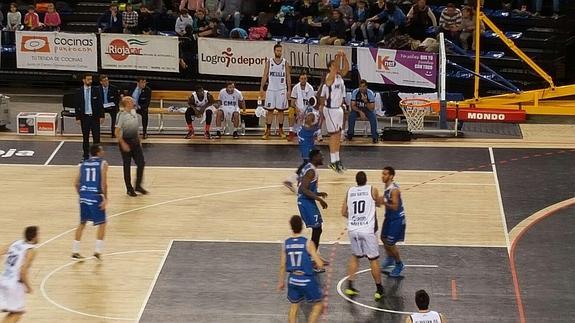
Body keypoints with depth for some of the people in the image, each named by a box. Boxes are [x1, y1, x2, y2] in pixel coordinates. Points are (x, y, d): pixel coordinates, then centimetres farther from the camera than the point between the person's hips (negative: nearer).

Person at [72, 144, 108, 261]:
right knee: (101, 224, 7)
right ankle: (97, 251, 0)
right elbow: (103, 183, -12)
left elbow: (76, 183, 9)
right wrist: (105, 198, -9)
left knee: (82, 223, 18)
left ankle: (75, 252, 19)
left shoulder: (83, 164, 13)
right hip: (96, 196, -5)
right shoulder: (103, 164, -2)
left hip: (84, 195, 5)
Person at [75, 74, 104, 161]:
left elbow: (100, 104, 2)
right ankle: (86, 155, 15)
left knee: (96, 137, -1)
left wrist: (101, 116, -4)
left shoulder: (96, 90, 1)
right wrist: (78, 118, -3)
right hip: (84, 117, 0)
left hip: (95, 117, 0)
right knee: (85, 138, 7)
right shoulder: (79, 92, 1)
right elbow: (77, 106, 3)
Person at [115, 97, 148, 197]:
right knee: (127, 165, 3)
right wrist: (123, 143, -21)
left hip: (135, 141, 6)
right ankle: (129, 189, 13)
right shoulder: (122, 115, -15)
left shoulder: (134, 113, 5)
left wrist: (138, 141, 15)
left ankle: (138, 186, 16)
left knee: (141, 163, 2)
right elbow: (117, 132, -16)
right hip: (125, 141, -6)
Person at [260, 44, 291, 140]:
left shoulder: (285, 62, 3)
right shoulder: (269, 62, 2)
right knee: (270, 111, 0)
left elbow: (288, 77, 5)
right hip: (271, 89, 0)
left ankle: (281, 131, 12)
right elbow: (265, 75, 3)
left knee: (281, 110, 4)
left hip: (282, 90, 0)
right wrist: (261, 88, -5)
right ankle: (268, 131, 4)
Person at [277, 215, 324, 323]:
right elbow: (320, 265, -15)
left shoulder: (285, 244, -2)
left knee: (294, 306, 22)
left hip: (293, 279, 4)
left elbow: (282, 266, 5)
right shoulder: (308, 243, -14)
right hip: (307, 280, -4)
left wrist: (281, 281, 18)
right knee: (318, 305, 15)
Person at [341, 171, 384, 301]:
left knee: (355, 256, 23)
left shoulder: (350, 191, 7)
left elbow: (344, 212, 11)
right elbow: (378, 204, 20)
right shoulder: (372, 190, 0)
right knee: (373, 259, 8)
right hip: (367, 230, -3)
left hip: (352, 230, 3)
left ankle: (350, 286, 16)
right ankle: (379, 289, 13)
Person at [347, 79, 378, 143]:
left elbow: (372, 108, -21)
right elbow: (353, 106, -13)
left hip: (367, 110, -1)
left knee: (373, 116, -31)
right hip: (357, 109, 1)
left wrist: (365, 101, -37)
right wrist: (360, 112, -30)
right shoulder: (355, 92, -16)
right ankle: (350, 134, -11)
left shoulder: (370, 93, -20)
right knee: (351, 115, -30)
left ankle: (375, 137, -19)